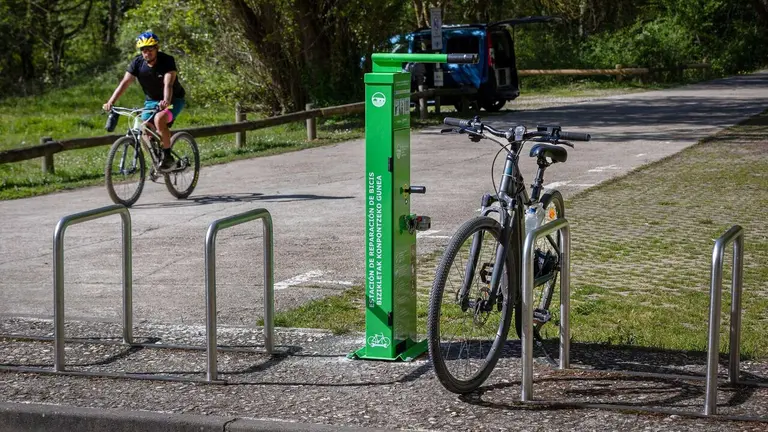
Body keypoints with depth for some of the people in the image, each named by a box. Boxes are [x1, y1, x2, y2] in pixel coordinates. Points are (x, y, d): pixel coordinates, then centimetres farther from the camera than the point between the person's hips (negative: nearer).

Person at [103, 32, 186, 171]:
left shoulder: (167, 61, -23)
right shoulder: (137, 62, -12)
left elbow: (168, 84, -37)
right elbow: (125, 82, -20)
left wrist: (166, 101, -56)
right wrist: (111, 102, -33)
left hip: (173, 99, -5)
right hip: (152, 100, 5)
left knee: (159, 119, -32)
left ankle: (168, 158, -21)